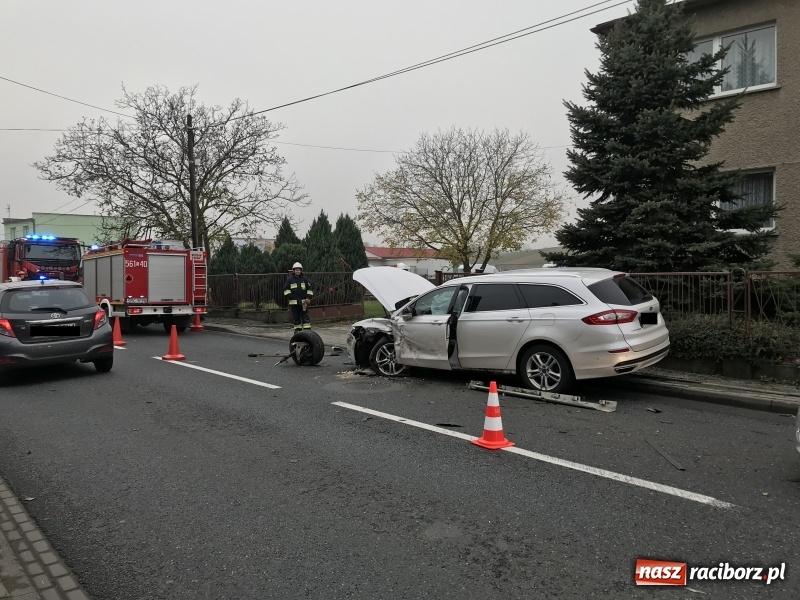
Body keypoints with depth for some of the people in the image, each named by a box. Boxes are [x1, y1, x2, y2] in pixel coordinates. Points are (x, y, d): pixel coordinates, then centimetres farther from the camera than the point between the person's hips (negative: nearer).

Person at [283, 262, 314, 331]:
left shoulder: (304, 279, 7)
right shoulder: (290, 279, 4)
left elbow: (309, 289, 10)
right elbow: (286, 289, 5)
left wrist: (308, 297, 0)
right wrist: (290, 296, -7)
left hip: (303, 302, 0)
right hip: (294, 302, 0)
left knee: (305, 316, -3)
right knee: (296, 317, 6)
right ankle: (297, 329, 15)